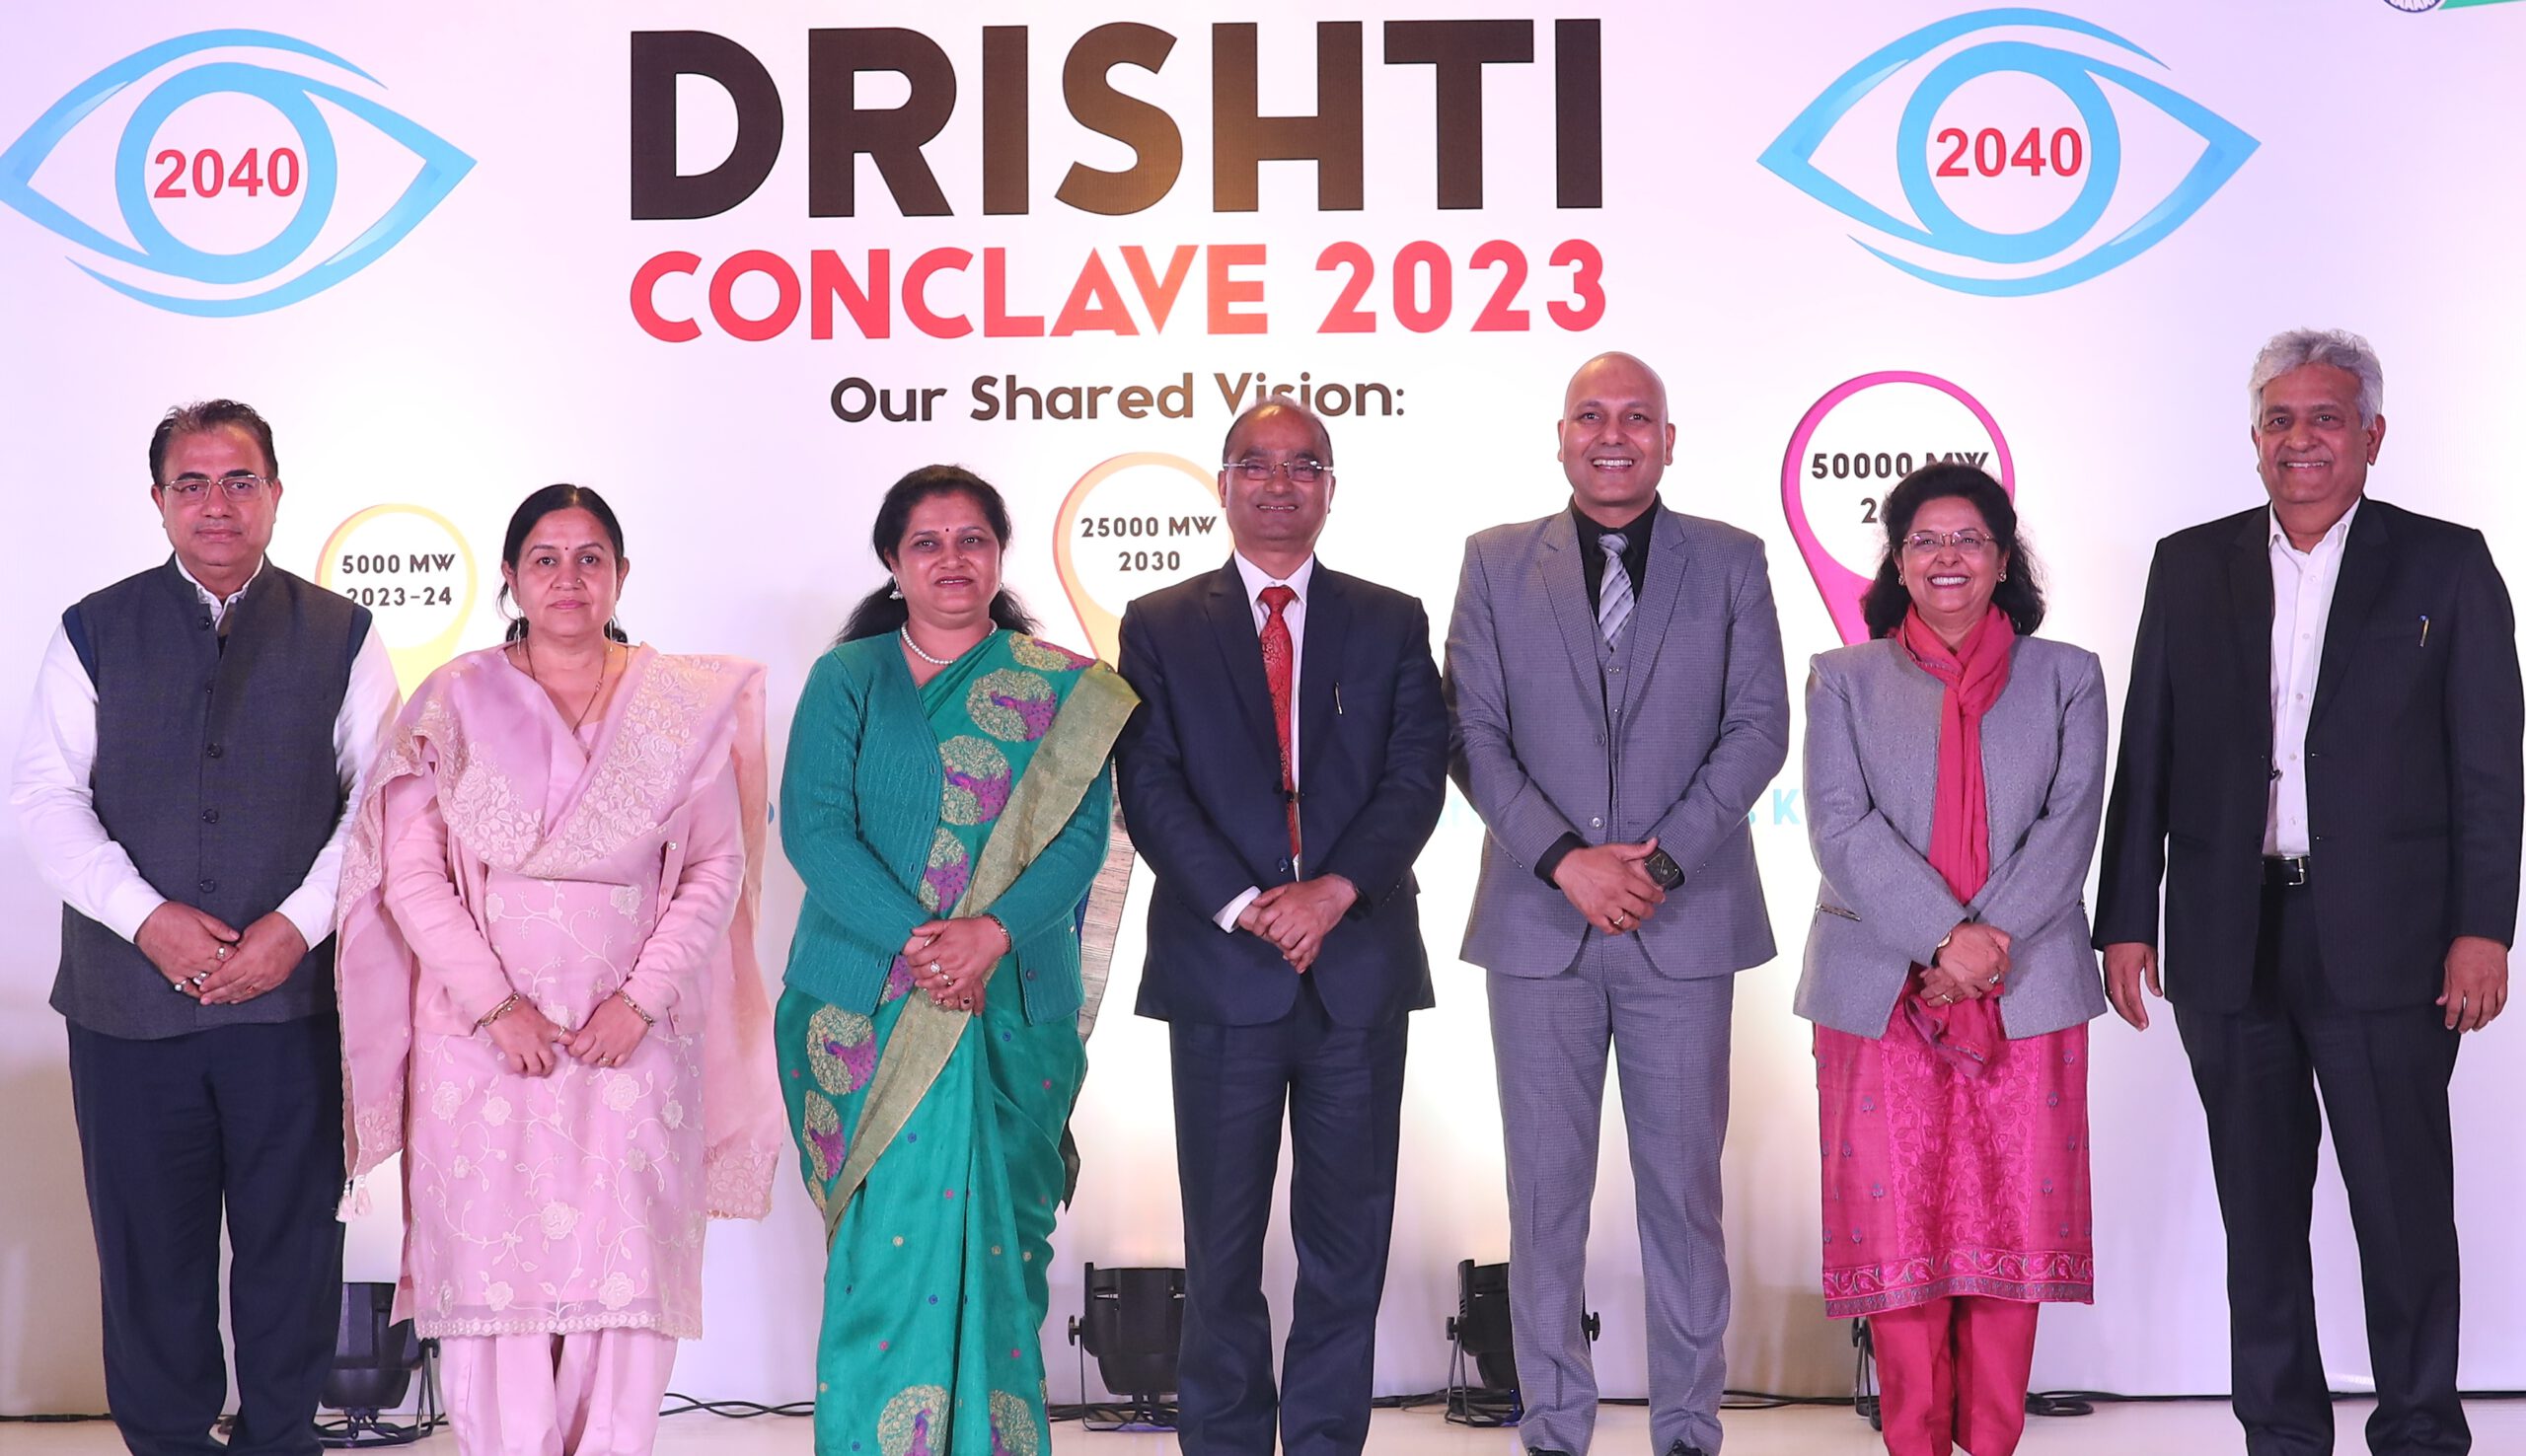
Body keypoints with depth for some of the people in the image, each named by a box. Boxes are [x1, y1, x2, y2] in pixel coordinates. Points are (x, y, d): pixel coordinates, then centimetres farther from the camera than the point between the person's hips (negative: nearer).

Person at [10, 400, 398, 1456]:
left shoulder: (339, 635, 8)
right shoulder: (95, 633, 8)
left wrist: (298, 924, -10)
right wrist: (148, 918, -11)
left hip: (292, 999, 0)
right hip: (130, 999, 0)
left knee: (292, 1242, 5)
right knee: (149, 1250, 6)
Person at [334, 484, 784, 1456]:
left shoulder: (684, 705, 8)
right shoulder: (454, 700, 6)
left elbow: (719, 868, 4)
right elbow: (411, 874, 1)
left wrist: (642, 998, -7)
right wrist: (495, 1005, -8)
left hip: (633, 1037, 0)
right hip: (483, 1038, 0)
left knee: (626, 1267, -3)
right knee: (492, 1263, -2)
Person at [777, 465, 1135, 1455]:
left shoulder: (1064, 691, 8)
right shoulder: (847, 679, 8)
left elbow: (1082, 834, -1)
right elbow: (812, 825, -3)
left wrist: (992, 934, -18)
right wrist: (915, 938, -16)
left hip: (1010, 1002, 1)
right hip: (867, 1002, 0)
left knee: (995, 1240, 1)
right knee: (889, 1241, -5)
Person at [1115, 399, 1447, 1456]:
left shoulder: (1390, 623, 11)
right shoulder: (1160, 627, 8)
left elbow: (1417, 776, 1)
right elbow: (1150, 789, -2)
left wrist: (1333, 892, -14)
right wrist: (1244, 906, -14)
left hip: (1360, 963, 1)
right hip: (1219, 969, -1)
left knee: (1348, 1231, 4)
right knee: (1223, 1233, 4)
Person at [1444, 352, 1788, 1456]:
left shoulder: (1731, 563, 6)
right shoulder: (1497, 562, 7)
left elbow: (1759, 728, 0)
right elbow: (1474, 734, 0)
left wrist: (1662, 860, -11)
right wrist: (1566, 860, -12)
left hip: (1684, 923, 0)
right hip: (1538, 922, 0)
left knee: (1683, 1187, 5)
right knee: (1546, 1191, 5)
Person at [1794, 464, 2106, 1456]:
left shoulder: (2065, 678, 11)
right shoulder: (1844, 679, 10)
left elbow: (2069, 824, 0)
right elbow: (1841, 826, -3)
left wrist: (1988, 941, -14)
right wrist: (1943, 938, -15)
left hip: (2024, 993, 1)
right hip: (1881, 992, 0)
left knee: (2012, 1216, 0)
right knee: (1898, 1217, -2)